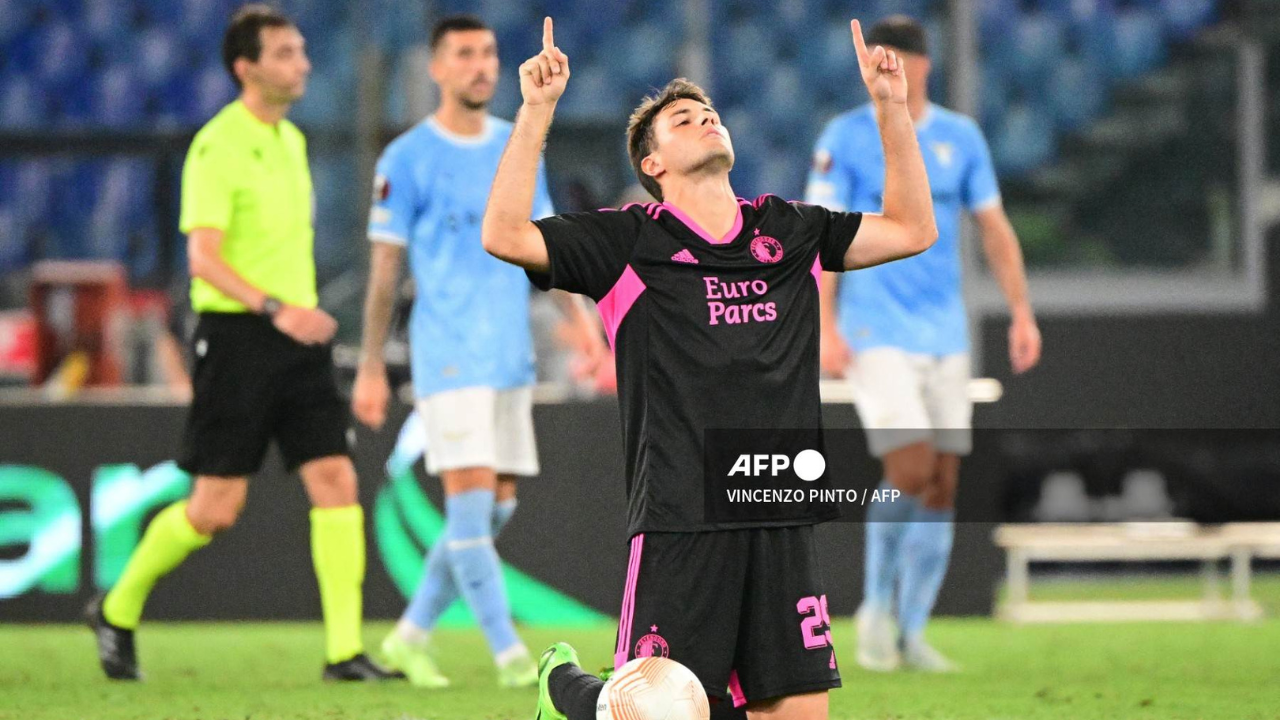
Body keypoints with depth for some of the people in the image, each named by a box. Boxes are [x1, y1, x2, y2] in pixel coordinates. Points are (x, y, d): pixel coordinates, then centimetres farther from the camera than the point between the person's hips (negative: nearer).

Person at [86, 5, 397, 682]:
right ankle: (118, 611, 20)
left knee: (336, 480, -7)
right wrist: (275, 309, -31)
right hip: (236, 336, -7)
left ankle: (345, 651, -7)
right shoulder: (217, 146, -12)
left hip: (297, 339, 7)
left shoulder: (291, 140, 14)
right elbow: (204, 257, -20)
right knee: (215, 509, -2)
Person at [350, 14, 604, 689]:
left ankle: (411, 635, 18)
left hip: (512, 354, 6)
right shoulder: (407, 159, -4)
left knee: (498, 505, 6)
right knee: (471, 496, -11)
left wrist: (588, 330, 7)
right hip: (448, 351, -6)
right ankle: (508, 652, -10)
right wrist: (370, 369, -4)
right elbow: (384, 267, -2)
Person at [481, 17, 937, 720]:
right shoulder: (631, 239, 2)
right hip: (680, 524, -4)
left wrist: (891, 108, 14)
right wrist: (536, 110, -12)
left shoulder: (790, 231, 16)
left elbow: (911, 229, 21)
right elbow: (506, 236, -9)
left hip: (783, 527, 4)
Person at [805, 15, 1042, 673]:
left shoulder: (961, 138, 7)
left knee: (944, 487, 1)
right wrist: (826, 327, -14)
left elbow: (994, 227, 12)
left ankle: (912, 633, 11)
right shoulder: (846, 138, -3)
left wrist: (1021, 312, 5)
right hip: (875, 335, -4)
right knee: (911, 474, -15)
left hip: (945, 338, 4)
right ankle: (876, 608, 6)